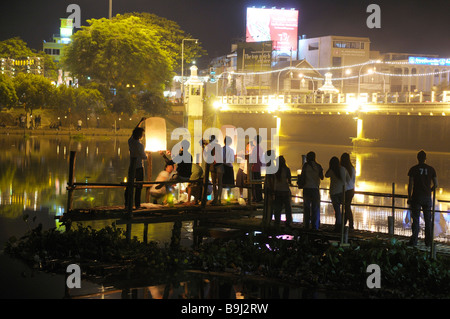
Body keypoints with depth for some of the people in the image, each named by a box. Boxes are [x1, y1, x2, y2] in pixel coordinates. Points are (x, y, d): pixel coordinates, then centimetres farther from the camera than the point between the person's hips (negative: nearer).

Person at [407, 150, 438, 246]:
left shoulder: (413, 169, -3)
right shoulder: (431, 169, 3)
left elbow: (410, 184, -6)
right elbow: (436, 184, 4)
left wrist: (409, 197, 1)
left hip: (416, 197, -2)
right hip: (427, 197, 2)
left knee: (416, 219, 1)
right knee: (428, 220, 9)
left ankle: (414, 240, -2)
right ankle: (428, 241, 12)